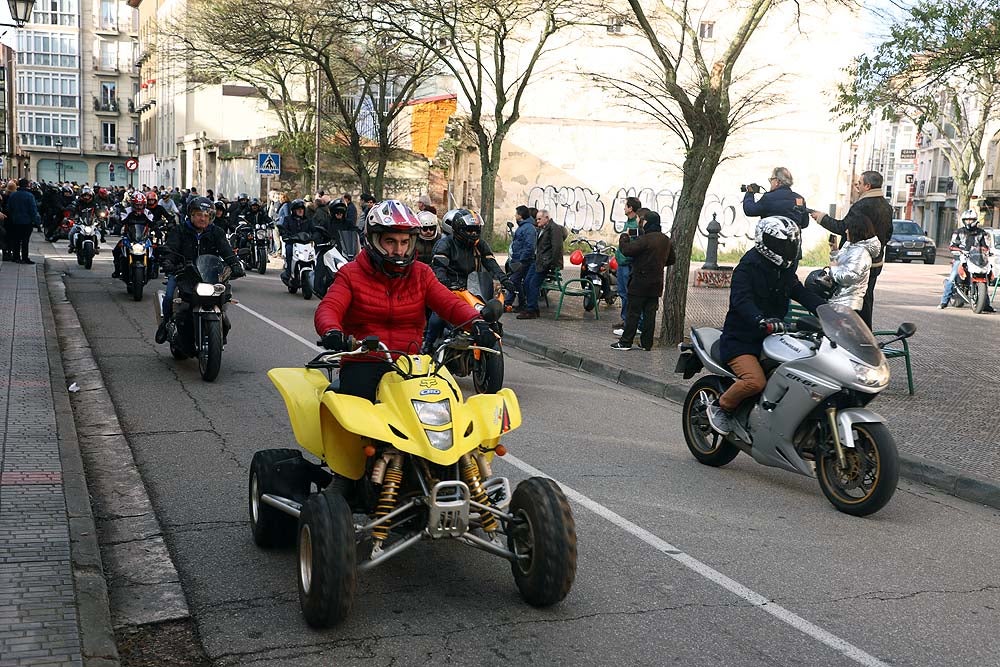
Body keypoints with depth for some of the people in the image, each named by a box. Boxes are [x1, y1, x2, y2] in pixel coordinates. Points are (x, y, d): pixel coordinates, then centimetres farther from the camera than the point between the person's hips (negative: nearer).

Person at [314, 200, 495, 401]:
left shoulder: (421, 274, 13)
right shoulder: (352, 274, 6)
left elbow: (451, 304, 1)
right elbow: (327, 309, -8)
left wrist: (476, 322, -21)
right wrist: (332, 332, -33)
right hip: (362, 364, -2)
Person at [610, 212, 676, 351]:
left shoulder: (645, 239, -18)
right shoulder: (667, 241, 8)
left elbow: (627, 250, -21)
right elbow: (671, 260, 18)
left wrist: (624, 237, -4)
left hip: (641, 282, -7)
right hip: (656, 283, 7)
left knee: (633, 312, -1)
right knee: (650, 312, 9)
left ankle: (626, 342, 2)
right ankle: (647, 343, 11)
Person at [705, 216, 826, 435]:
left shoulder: (784, 270, 13)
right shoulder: (748, 267, -13)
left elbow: (801, 293, 7)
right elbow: (741, 300, -28)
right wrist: (761, 321, -46)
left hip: (771, 339, 8)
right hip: (741, 340, -8)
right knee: (755, 382, -29)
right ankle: (720, 406, -4)